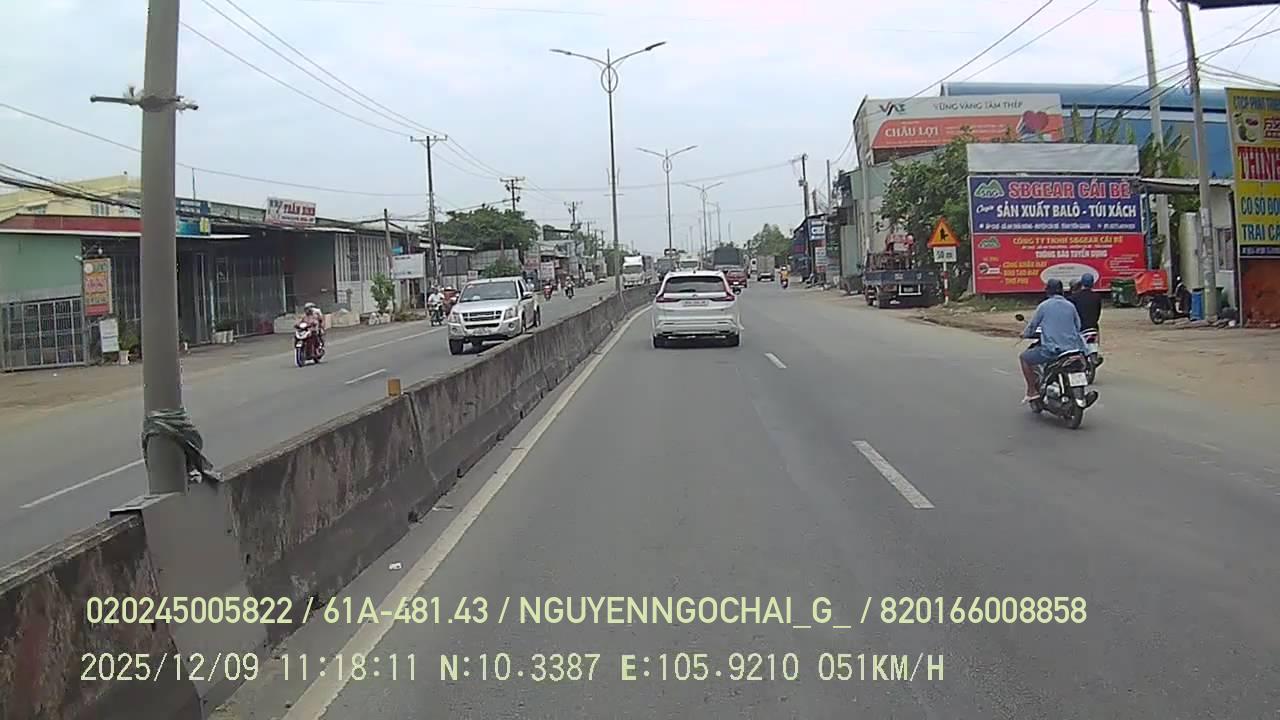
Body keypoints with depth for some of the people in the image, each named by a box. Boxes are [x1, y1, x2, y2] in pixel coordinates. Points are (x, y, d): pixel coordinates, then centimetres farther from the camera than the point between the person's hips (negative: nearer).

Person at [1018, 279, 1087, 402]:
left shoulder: (1043, 306, -2)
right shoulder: (1070, 306, 9)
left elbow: (1032, 326, 4)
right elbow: (1078, 327, 17)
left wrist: (1025, 334, 26)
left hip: (1051, 349, -5)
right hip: (1071, 349, 5)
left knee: (1024, 357, 15)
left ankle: (1032, 391, 7)